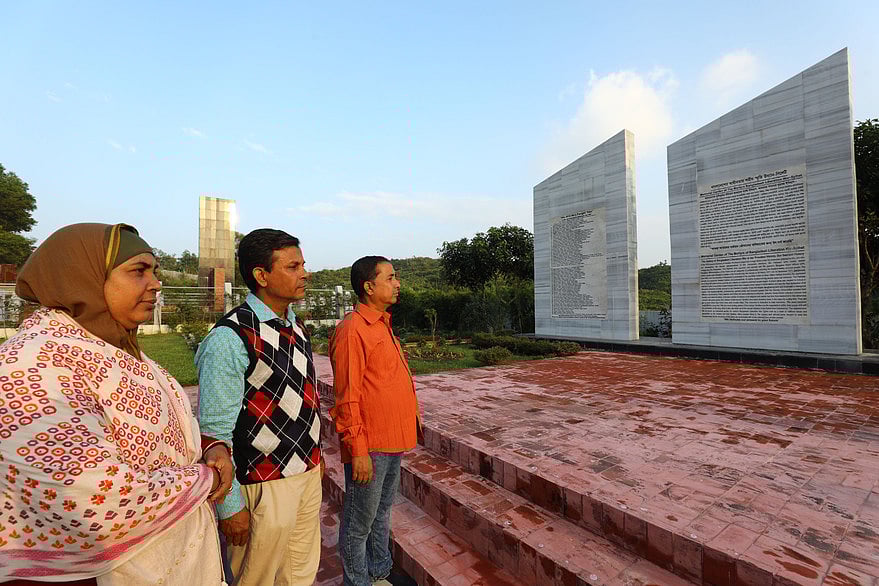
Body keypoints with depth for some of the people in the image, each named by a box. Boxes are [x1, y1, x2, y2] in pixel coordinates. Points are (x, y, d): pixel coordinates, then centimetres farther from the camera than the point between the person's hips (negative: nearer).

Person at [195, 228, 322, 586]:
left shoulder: (296, 325, 4)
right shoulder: (230, 338, -21)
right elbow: (215, 430, -18)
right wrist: (229, 506, -12)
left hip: (309, 473, 7)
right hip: (267, 485, -7)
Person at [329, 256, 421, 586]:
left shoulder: (383, 326, 10)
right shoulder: (353, 329, -18)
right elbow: (347, 397, -19)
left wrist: (412, 414, 16)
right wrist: (358, 450, -18)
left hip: (392, 442, 9)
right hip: (369, 447, -9)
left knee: (382, 512, 25)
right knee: (359, 524, 11)